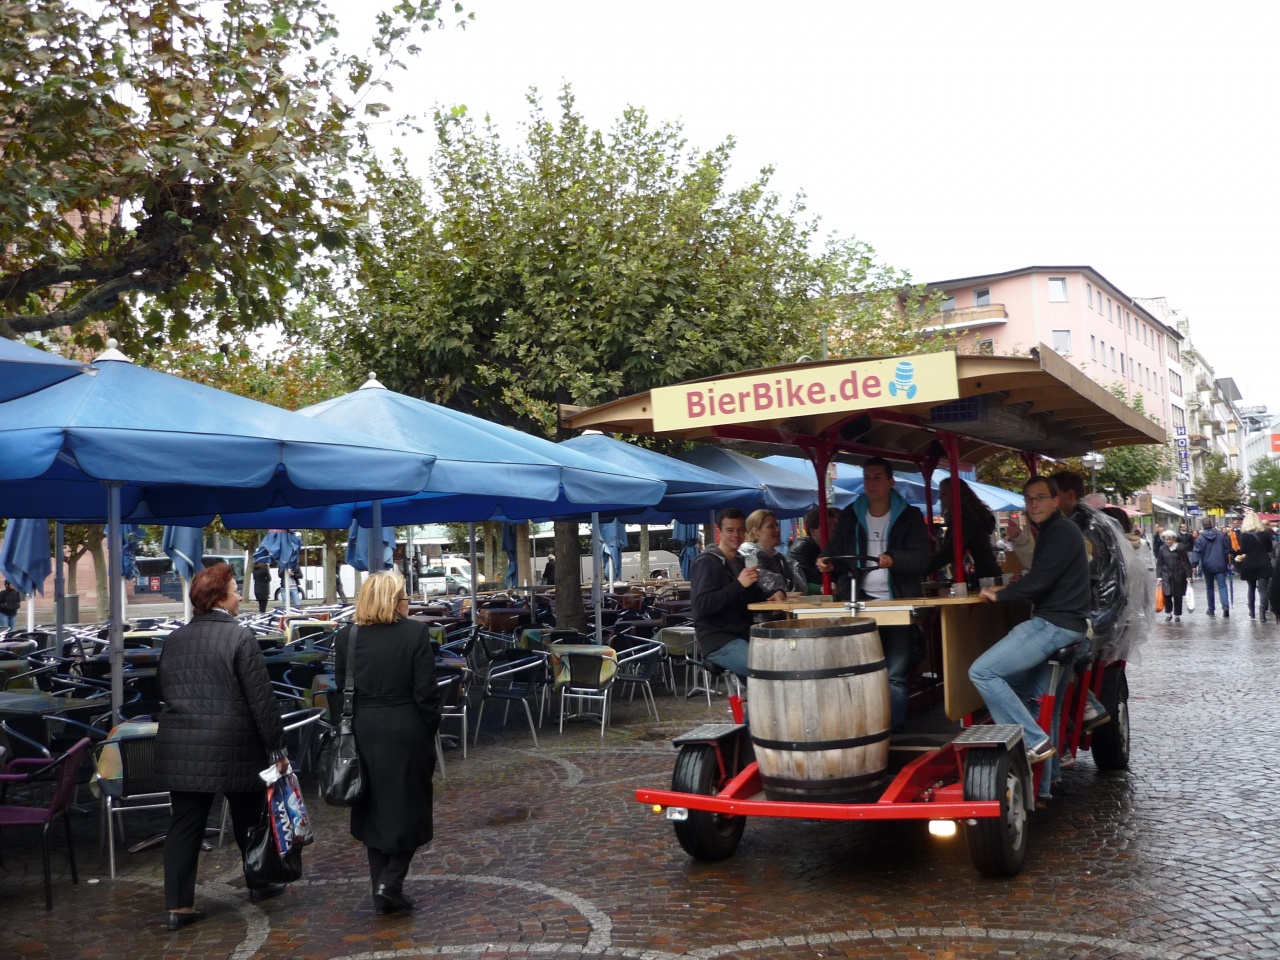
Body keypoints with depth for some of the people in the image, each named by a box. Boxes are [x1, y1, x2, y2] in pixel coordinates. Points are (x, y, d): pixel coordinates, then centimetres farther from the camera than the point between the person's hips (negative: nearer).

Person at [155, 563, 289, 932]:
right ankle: (259, 883, 30)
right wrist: (276, 748, -8)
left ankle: (178, 906, 7)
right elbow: (261, 698, -14)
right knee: (248, 818, 14)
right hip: (234, 747, -4)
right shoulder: (240, 636, -13)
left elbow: (164, 692, 15)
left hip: (180, 749, 5)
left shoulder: (173, 640, 6)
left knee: (184, 825, 8)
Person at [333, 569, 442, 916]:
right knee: (409, 807, 12)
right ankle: (391, 883, 1)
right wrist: (431, 728, 2)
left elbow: (341, 690, 3)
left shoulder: (346, 637, -1)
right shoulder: (415, 633, -12)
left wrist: (349, 731, 13)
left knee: (374, 810, 15)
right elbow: (426, 691, -11)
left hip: (364, 733, 4)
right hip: (406, 731, -3)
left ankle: (383, 894, 20)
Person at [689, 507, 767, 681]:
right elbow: (701, 605, -20)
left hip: (744, 635, 9)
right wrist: (738, 585, -27)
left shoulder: (740, 562, 19)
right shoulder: (706, 563, -7)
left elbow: (754, 599, 26)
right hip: (717, 641, -8)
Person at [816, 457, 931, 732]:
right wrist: (827, 561, -14)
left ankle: (895, 732, 5)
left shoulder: (910, 516, 2)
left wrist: (894, 560, -27)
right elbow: (836, 549, 10)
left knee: (895, 674, -1)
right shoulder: (850, 515, 11)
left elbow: (922, 557, -8)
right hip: (859, 603, 2)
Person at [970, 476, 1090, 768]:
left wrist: (998, 595, -9)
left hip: (1054, 625, -10)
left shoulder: (1060, 531, -11)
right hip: (1061, 625, 10)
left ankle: (1033, 740, -15)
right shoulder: (1054, 531, 21)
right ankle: (1040, 788, 17)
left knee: (982, 671, -16)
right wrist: (1008, 590, 13)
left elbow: (1039, 581, -21)